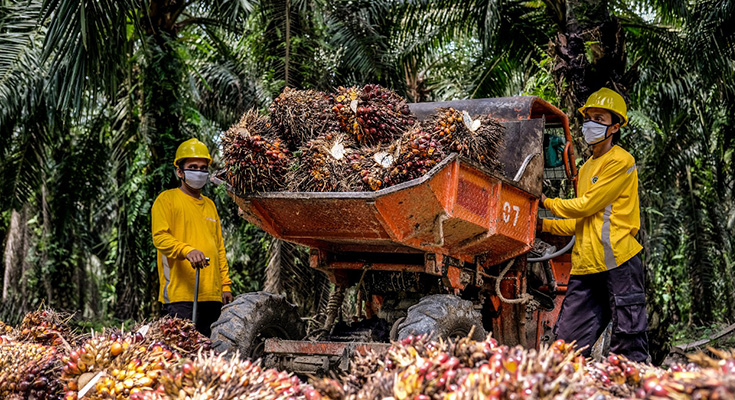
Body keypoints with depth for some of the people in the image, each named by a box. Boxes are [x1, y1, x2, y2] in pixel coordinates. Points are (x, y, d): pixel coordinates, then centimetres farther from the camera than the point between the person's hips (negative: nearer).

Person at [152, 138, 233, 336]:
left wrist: (225, 285, 17)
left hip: (212, 294, 7)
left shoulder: (209, 205, 24)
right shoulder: (167, 199, 3)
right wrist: (187, 250, -28)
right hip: (180, 294, -7)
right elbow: (160, 237, -10)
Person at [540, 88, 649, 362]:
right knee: (567, 342, 4)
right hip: (586, 267, 8)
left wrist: (549, 203, 6)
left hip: (618, 263, -8)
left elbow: (587, 206, -9)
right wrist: (542, 224, 16)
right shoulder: (586, 168, 22)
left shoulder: (621, 162, -4)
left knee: (628, 347, -6)